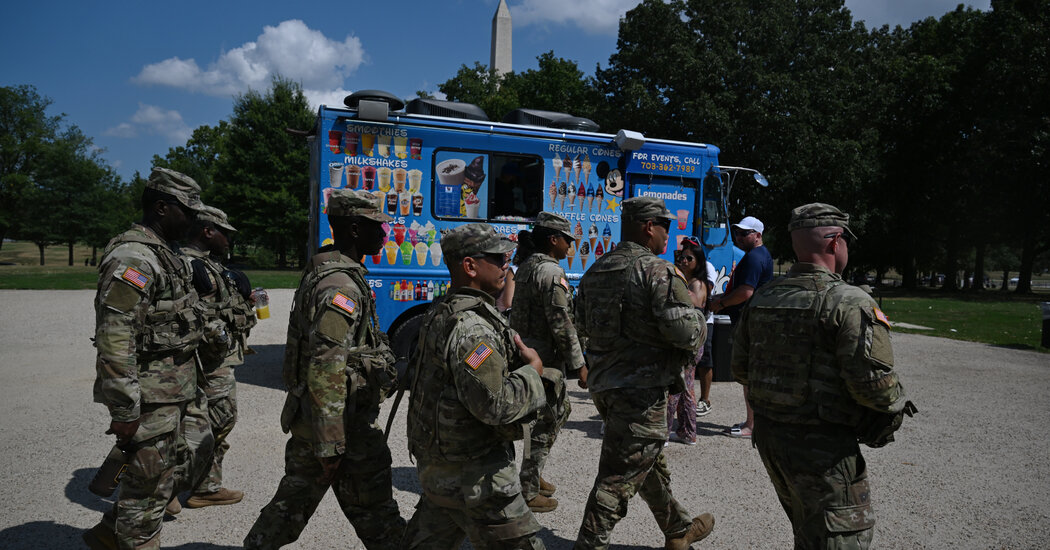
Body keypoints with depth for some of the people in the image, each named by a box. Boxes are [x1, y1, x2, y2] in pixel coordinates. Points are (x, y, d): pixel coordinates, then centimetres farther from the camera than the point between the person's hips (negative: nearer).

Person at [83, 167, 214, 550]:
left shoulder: (166, 255, 14)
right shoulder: (133, 258, -19)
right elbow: (114, 337, -24)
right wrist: (125, 410, -24)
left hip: (179, 388, 10)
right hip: (150, 395, -10)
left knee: (198, 452, 17)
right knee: (151, 482, 2)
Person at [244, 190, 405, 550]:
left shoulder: (319, 273, 11)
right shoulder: (342, 286, -22)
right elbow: (326, 370, -27)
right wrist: (331, 447, -24)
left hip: (306, 419, 10)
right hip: (344, 425, -9)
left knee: (292, 504, 21)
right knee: (375, 518, 5)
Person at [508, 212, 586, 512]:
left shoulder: (526, 266, 11)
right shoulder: (550, 271, -19)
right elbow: (561, 324, -21)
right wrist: (578, 364, -15)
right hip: (544, 358, -10)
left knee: (560, 411, 23)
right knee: (544, 423, 2)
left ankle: (533, 475, 32)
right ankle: (528, 492, 13)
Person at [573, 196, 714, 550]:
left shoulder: (595, 271, 9)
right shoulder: (659, 272, -16)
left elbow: (583, 327, 17)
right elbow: (687, 333, -22)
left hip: (603, 384, 9)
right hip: (641, 389, -9)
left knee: (650, 462, 24)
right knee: (619, 478, 0)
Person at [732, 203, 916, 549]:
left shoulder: (762, 298, 4)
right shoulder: (848, 302, -17)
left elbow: (740, 370, 9)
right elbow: (872, 381, -22)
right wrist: (896, 405, -1)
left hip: (768, 437, 7)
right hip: (822, 447, -7)